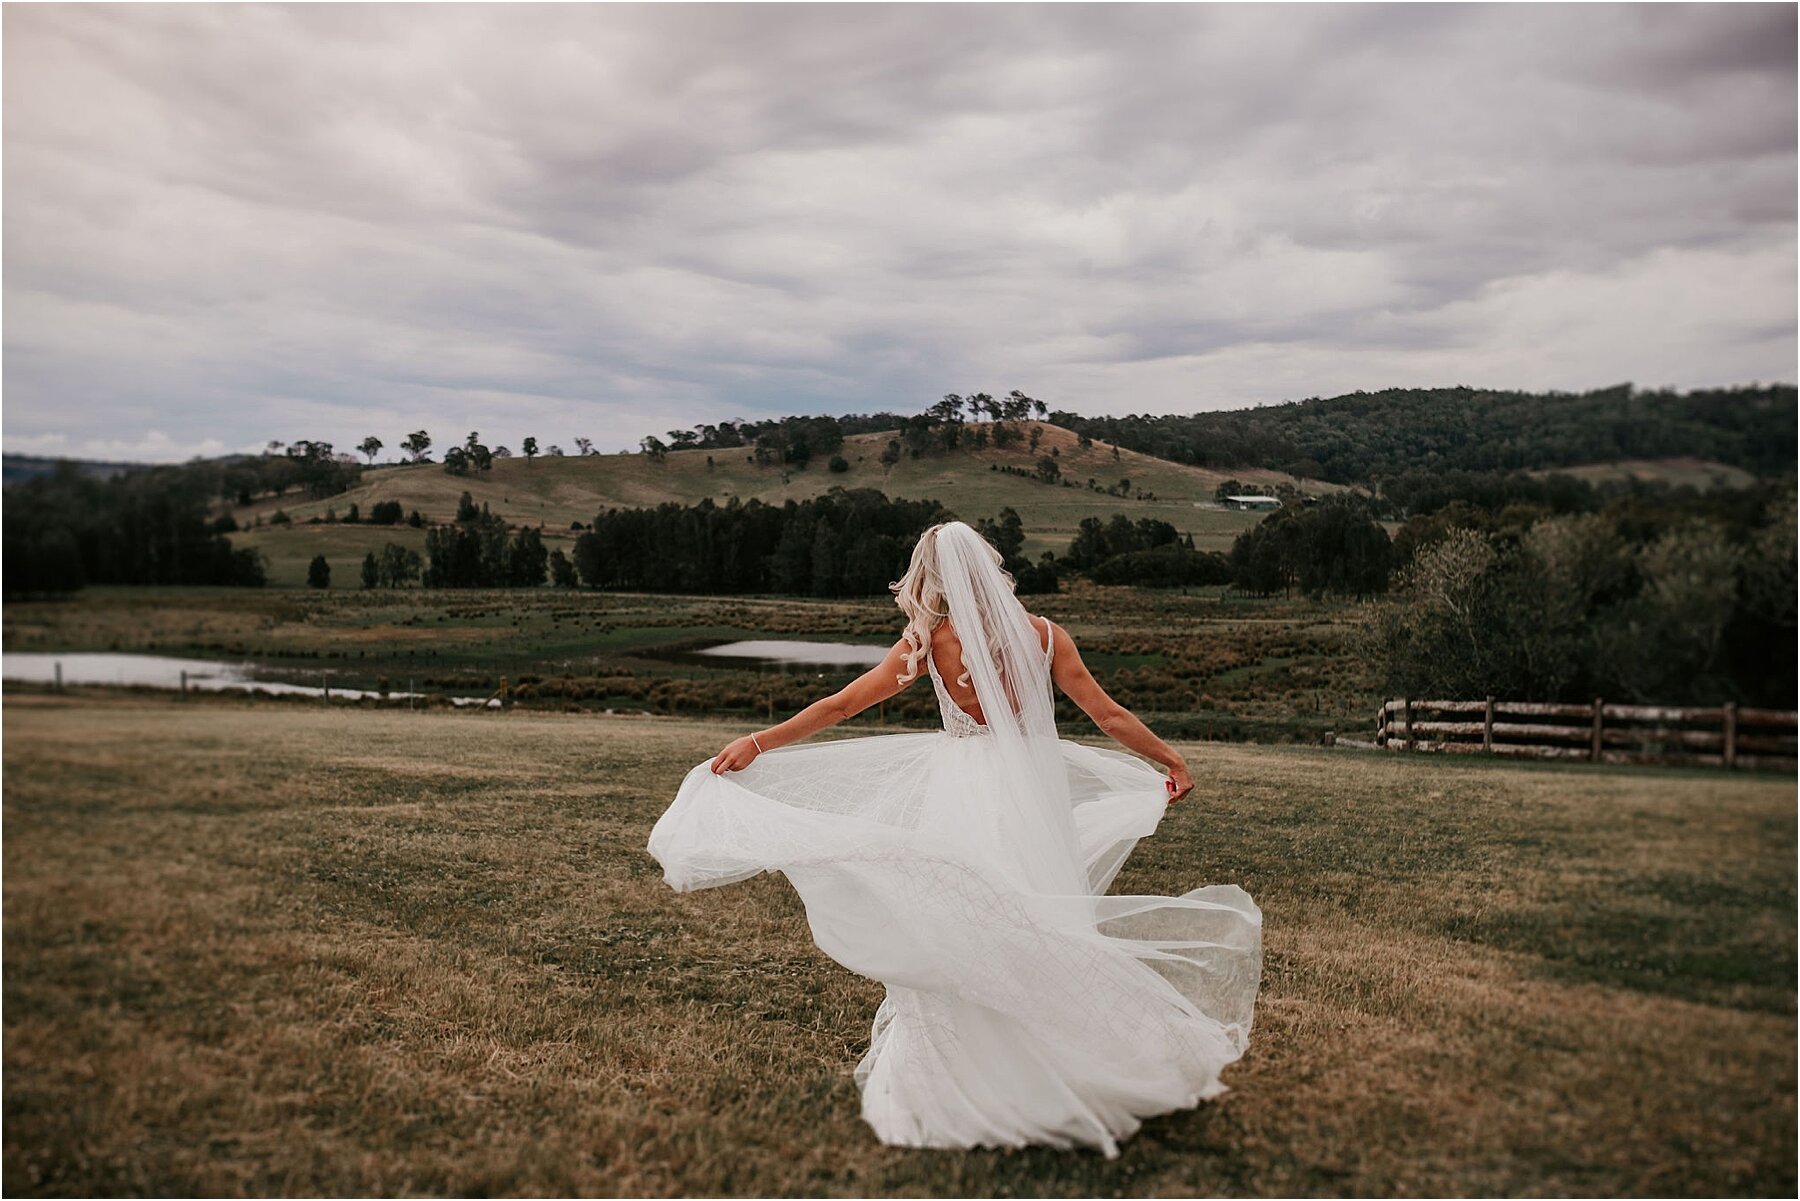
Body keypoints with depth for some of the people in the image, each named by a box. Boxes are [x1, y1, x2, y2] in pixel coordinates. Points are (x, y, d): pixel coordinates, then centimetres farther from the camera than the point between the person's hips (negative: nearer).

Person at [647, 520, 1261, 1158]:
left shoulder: (930, 641, -3)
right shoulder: (1041, 633, 1)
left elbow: (840, 705, -1)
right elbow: (1110, 715, 3)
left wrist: (757, 742, 6)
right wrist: (1171, 759, 16)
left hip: (960, 793, -2)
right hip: (1032, 786, 2)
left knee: (954, 930, 7)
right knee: (1039, 923, 12)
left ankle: (946, 1074, 14)